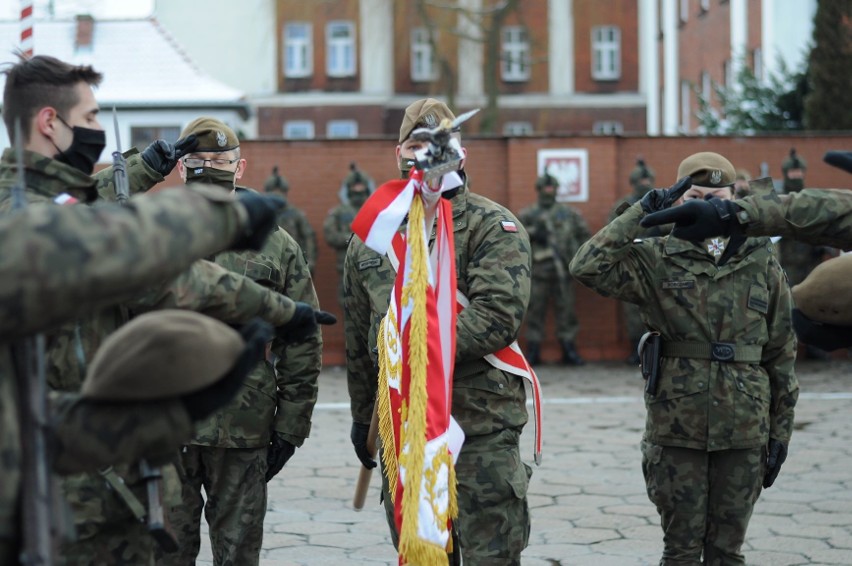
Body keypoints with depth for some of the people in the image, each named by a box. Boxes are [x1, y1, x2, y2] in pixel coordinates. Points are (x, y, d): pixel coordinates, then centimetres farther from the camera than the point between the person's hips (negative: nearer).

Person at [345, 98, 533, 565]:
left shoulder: (493, 226, -4)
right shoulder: (371, 237, 12)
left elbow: (499, 315, -18)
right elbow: (359, 339, 19)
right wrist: (362, 416, 21)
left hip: (480, 430, -5)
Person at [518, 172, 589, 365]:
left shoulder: (570, 213, 12)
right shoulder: (528, 214, 7)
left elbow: (584, 234, 16)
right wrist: (531, 234, -13)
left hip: (563, 270, 1)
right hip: (538, 271, -1)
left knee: (567, 311, 3)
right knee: (535, 311, 1)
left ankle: (569, 351, 9)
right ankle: (532, 352, 7)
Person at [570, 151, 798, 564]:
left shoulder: (762, 263, 4)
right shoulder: (658, 260, -1)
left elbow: (781, 355, 8)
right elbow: (587, 267, -18)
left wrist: (780, 432, 6)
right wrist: (642, 212, -16)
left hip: (744, 431, 2)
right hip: (676, 428, -1)